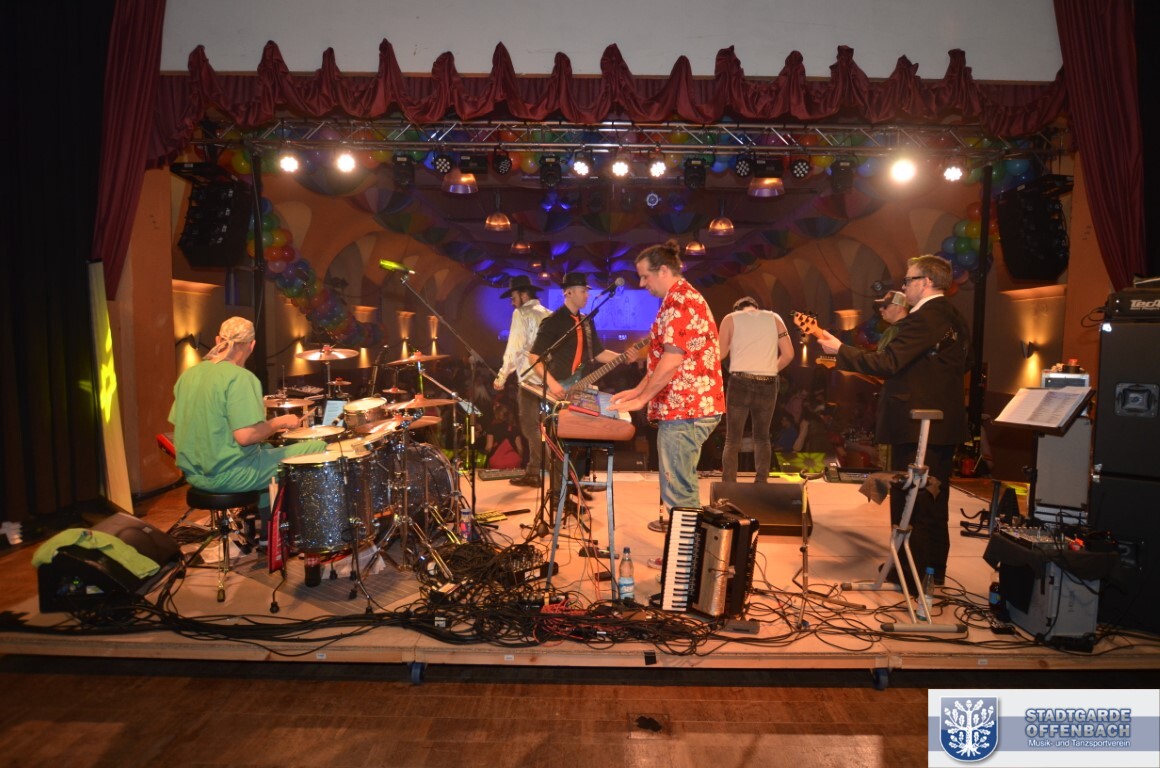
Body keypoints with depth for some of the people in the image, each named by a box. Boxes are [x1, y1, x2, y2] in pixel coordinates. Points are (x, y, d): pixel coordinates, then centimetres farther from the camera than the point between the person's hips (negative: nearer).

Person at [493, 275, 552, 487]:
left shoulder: (521, 314, -5)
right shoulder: (547, 314, 16)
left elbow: (515, 349, -12)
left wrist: (502, 376, -8)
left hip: (531, 378, -7)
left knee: (531, 427, -2)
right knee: (538, 426, 13)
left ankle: (534, 472, 0)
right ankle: (534, 470, 18)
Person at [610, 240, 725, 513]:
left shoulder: (679, 301, -14)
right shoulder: (680, 299, 20)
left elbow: (672, 359, -21)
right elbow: (664, 357, 24)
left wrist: (641, 399, -13)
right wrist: (637, 390, 18)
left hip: (684, 411, -11)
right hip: (685, 409, 11)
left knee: (678, 493, -5)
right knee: (680, 489, 17)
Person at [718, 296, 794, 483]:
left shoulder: (731, 318, 7)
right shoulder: (774, 318, 13)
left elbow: (720, 353, -1)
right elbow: (788, 354, 6)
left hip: (740, 383, -2)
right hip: (768, 385, 2)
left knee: (732, 439, 5)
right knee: (762, 437, 17)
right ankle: (761, 483, 11)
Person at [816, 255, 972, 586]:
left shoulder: (922, 319, -18)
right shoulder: (955, 318, 11)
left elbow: (886, 363, -23)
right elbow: (964, 363, 22)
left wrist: (840, 349, -14)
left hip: (916, 425, -9)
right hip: (946, 424, 9)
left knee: (909, 502, 0)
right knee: (935, 501, 17)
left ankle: (911, 576, 9)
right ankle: (935, 569, 29)